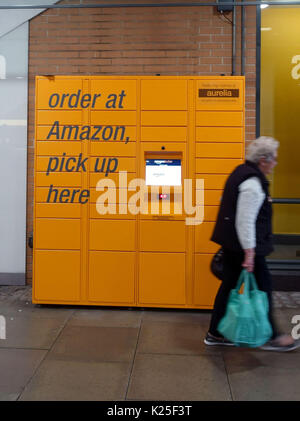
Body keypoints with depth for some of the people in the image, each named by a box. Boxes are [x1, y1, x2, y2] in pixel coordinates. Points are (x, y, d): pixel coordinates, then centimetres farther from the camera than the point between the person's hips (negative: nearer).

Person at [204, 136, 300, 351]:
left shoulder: (242, 171, 12)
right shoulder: (253, 183, -20)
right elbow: (246, 221, -25)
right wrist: (249, 253, -23)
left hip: (231, 243, 10)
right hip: (241, 244, -10)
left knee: (229, 284, 15)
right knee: (262, 284, 4)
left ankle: (215, 334, 25)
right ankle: (270, 337, 20)